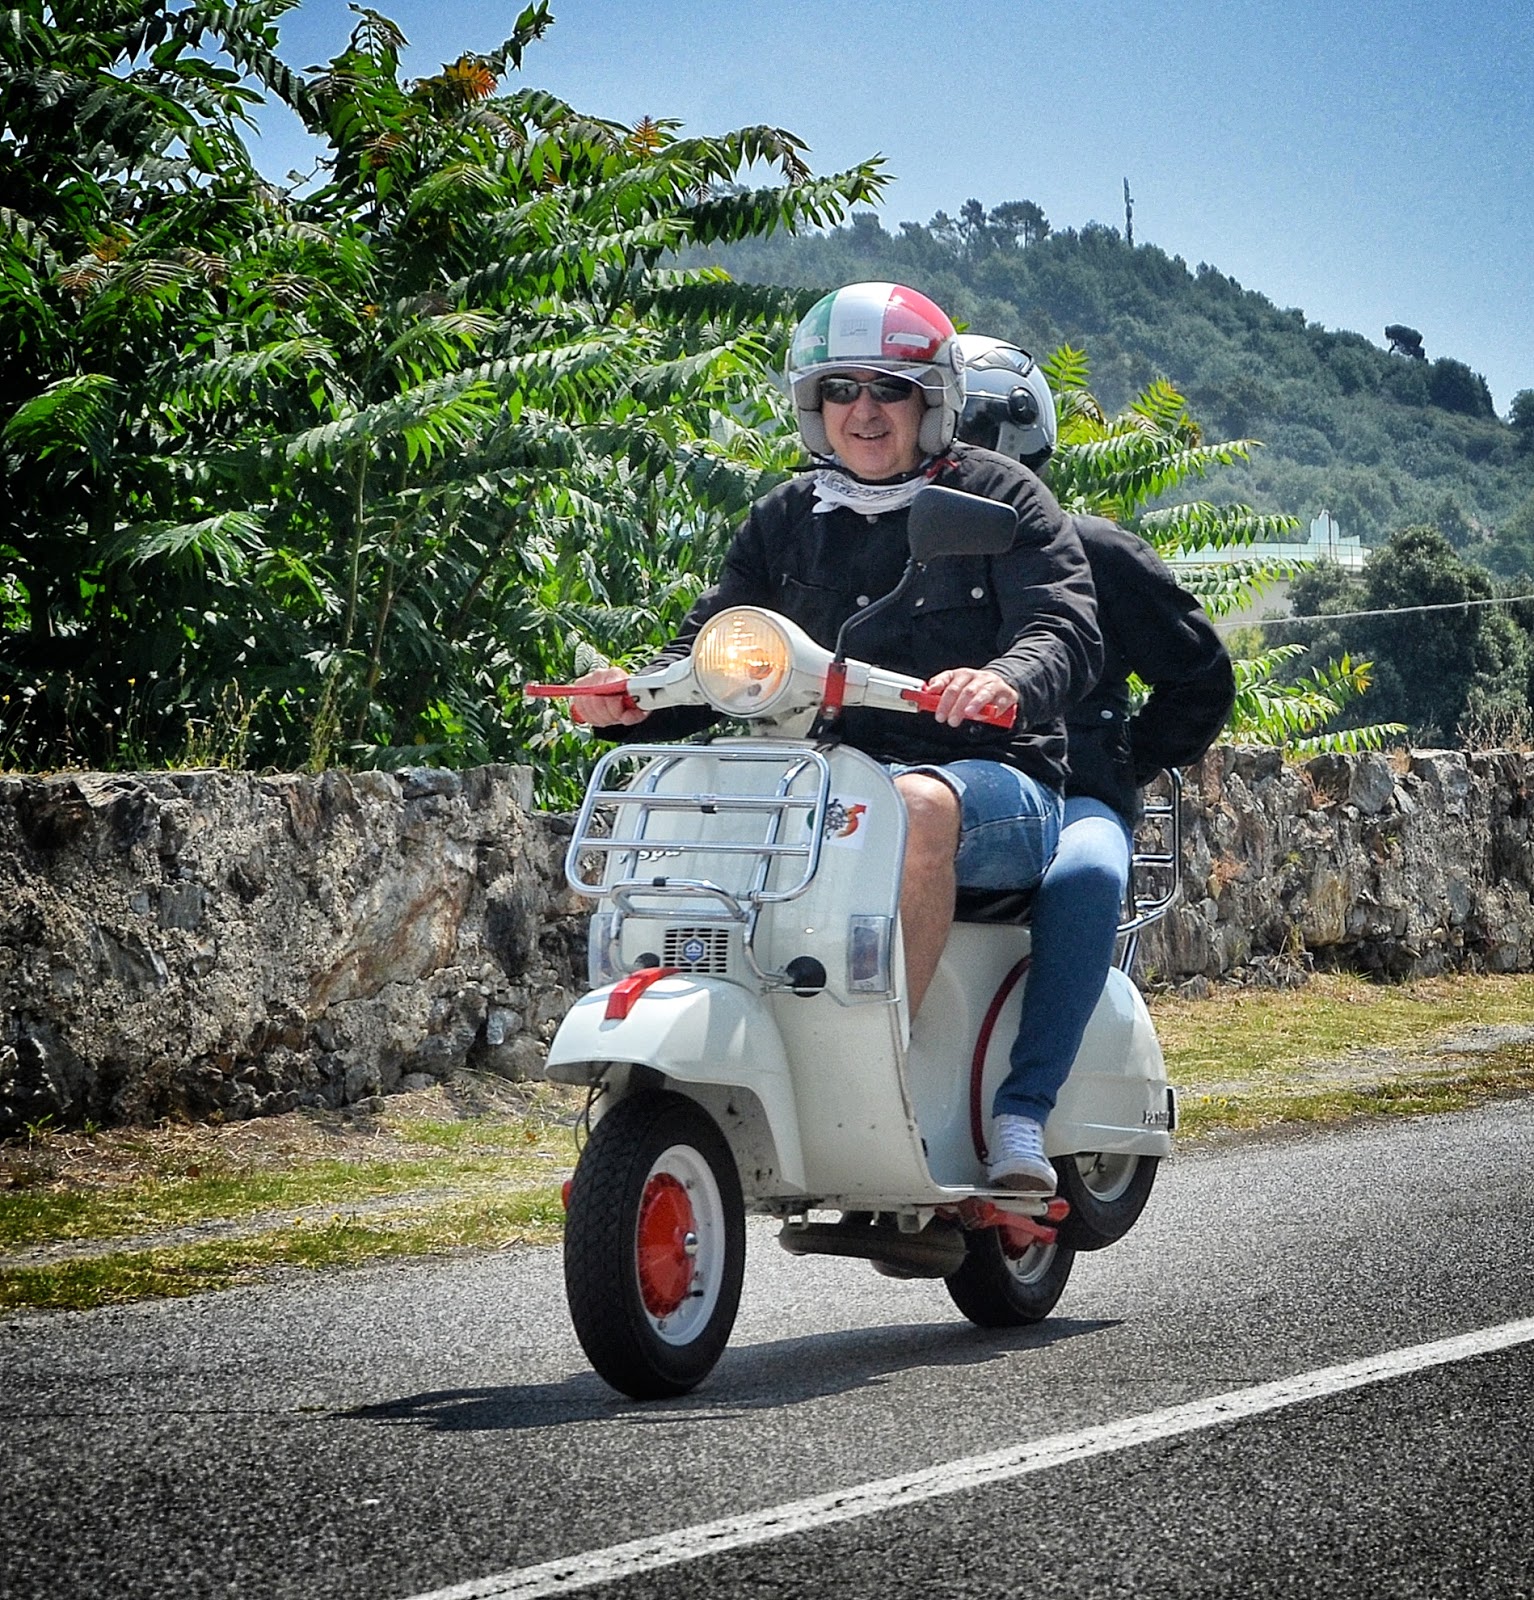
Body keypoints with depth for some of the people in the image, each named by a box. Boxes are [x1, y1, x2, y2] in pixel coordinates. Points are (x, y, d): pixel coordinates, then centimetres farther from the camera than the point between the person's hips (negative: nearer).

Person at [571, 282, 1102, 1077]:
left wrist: (1006, 682, -33)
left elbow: (1066, 627, -9)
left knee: (918, 805, -39)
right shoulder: (785, 519, 18)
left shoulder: (1001, 496, 5)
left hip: (992, 780, -4)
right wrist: (636, 699, -11)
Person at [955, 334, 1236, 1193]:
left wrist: (1125, 769, 4)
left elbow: (1202, 674, 13)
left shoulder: (1091, 552, 10)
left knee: (1085, 875, -41)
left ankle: (1024, 1112, -43)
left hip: (1067, 797, -3)